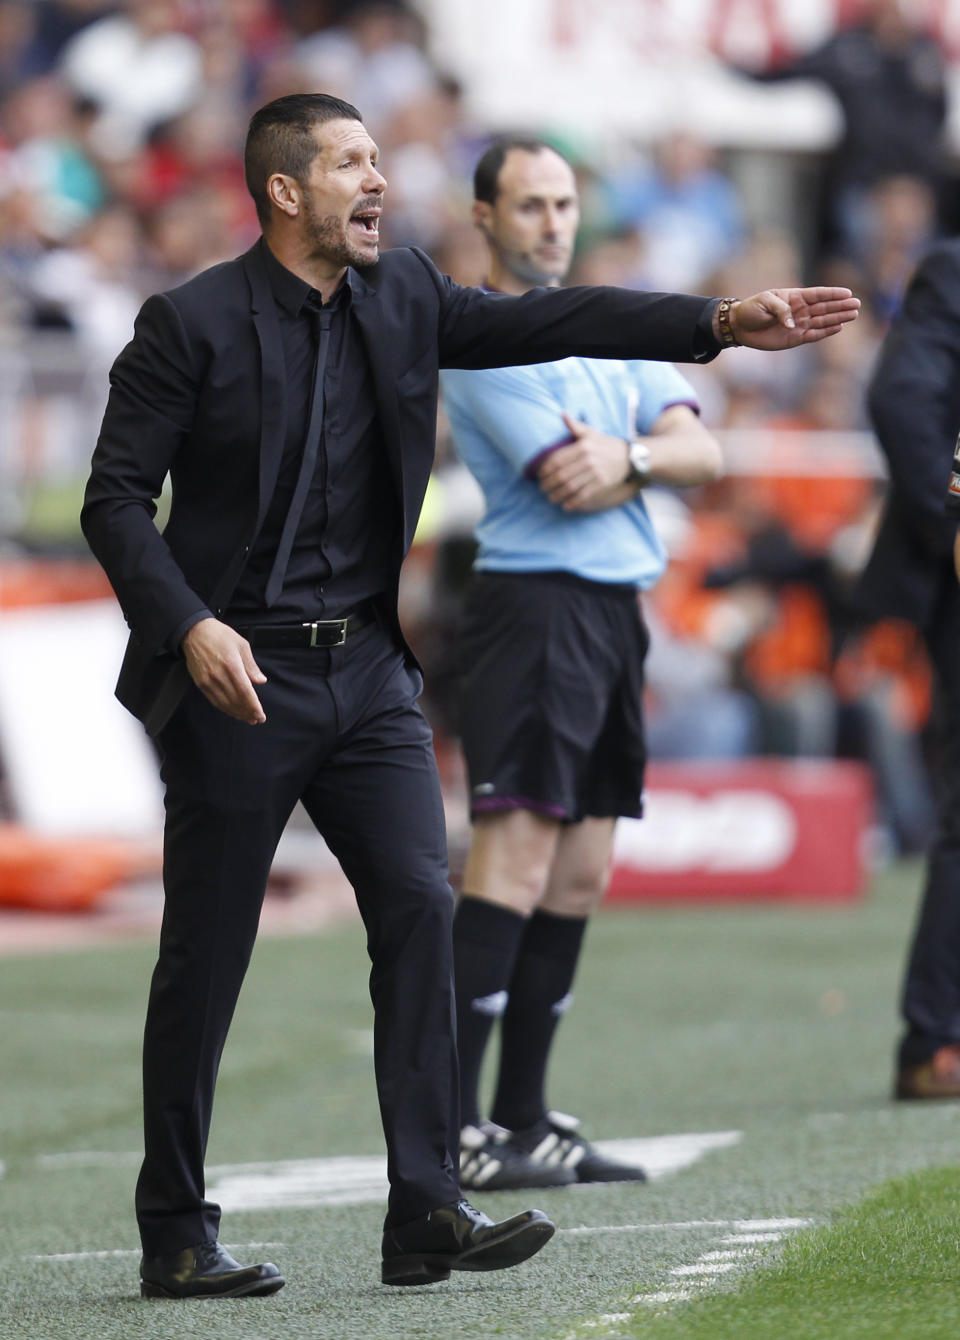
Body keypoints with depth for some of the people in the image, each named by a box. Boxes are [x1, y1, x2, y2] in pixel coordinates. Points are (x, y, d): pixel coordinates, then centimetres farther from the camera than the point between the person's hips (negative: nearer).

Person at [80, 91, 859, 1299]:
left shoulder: (401, 297, 8)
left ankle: (426, 1216, -7)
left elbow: (547, 322, 2)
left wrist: (724, 322, -8)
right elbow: (115, 498, -9)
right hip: (240, 677, -5)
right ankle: (175, 1237, 10)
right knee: (205, 960, 1)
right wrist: (191, 627, -22)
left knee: (419, 906, -7)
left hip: (368, 667, 5)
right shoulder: (190, 326, -9)